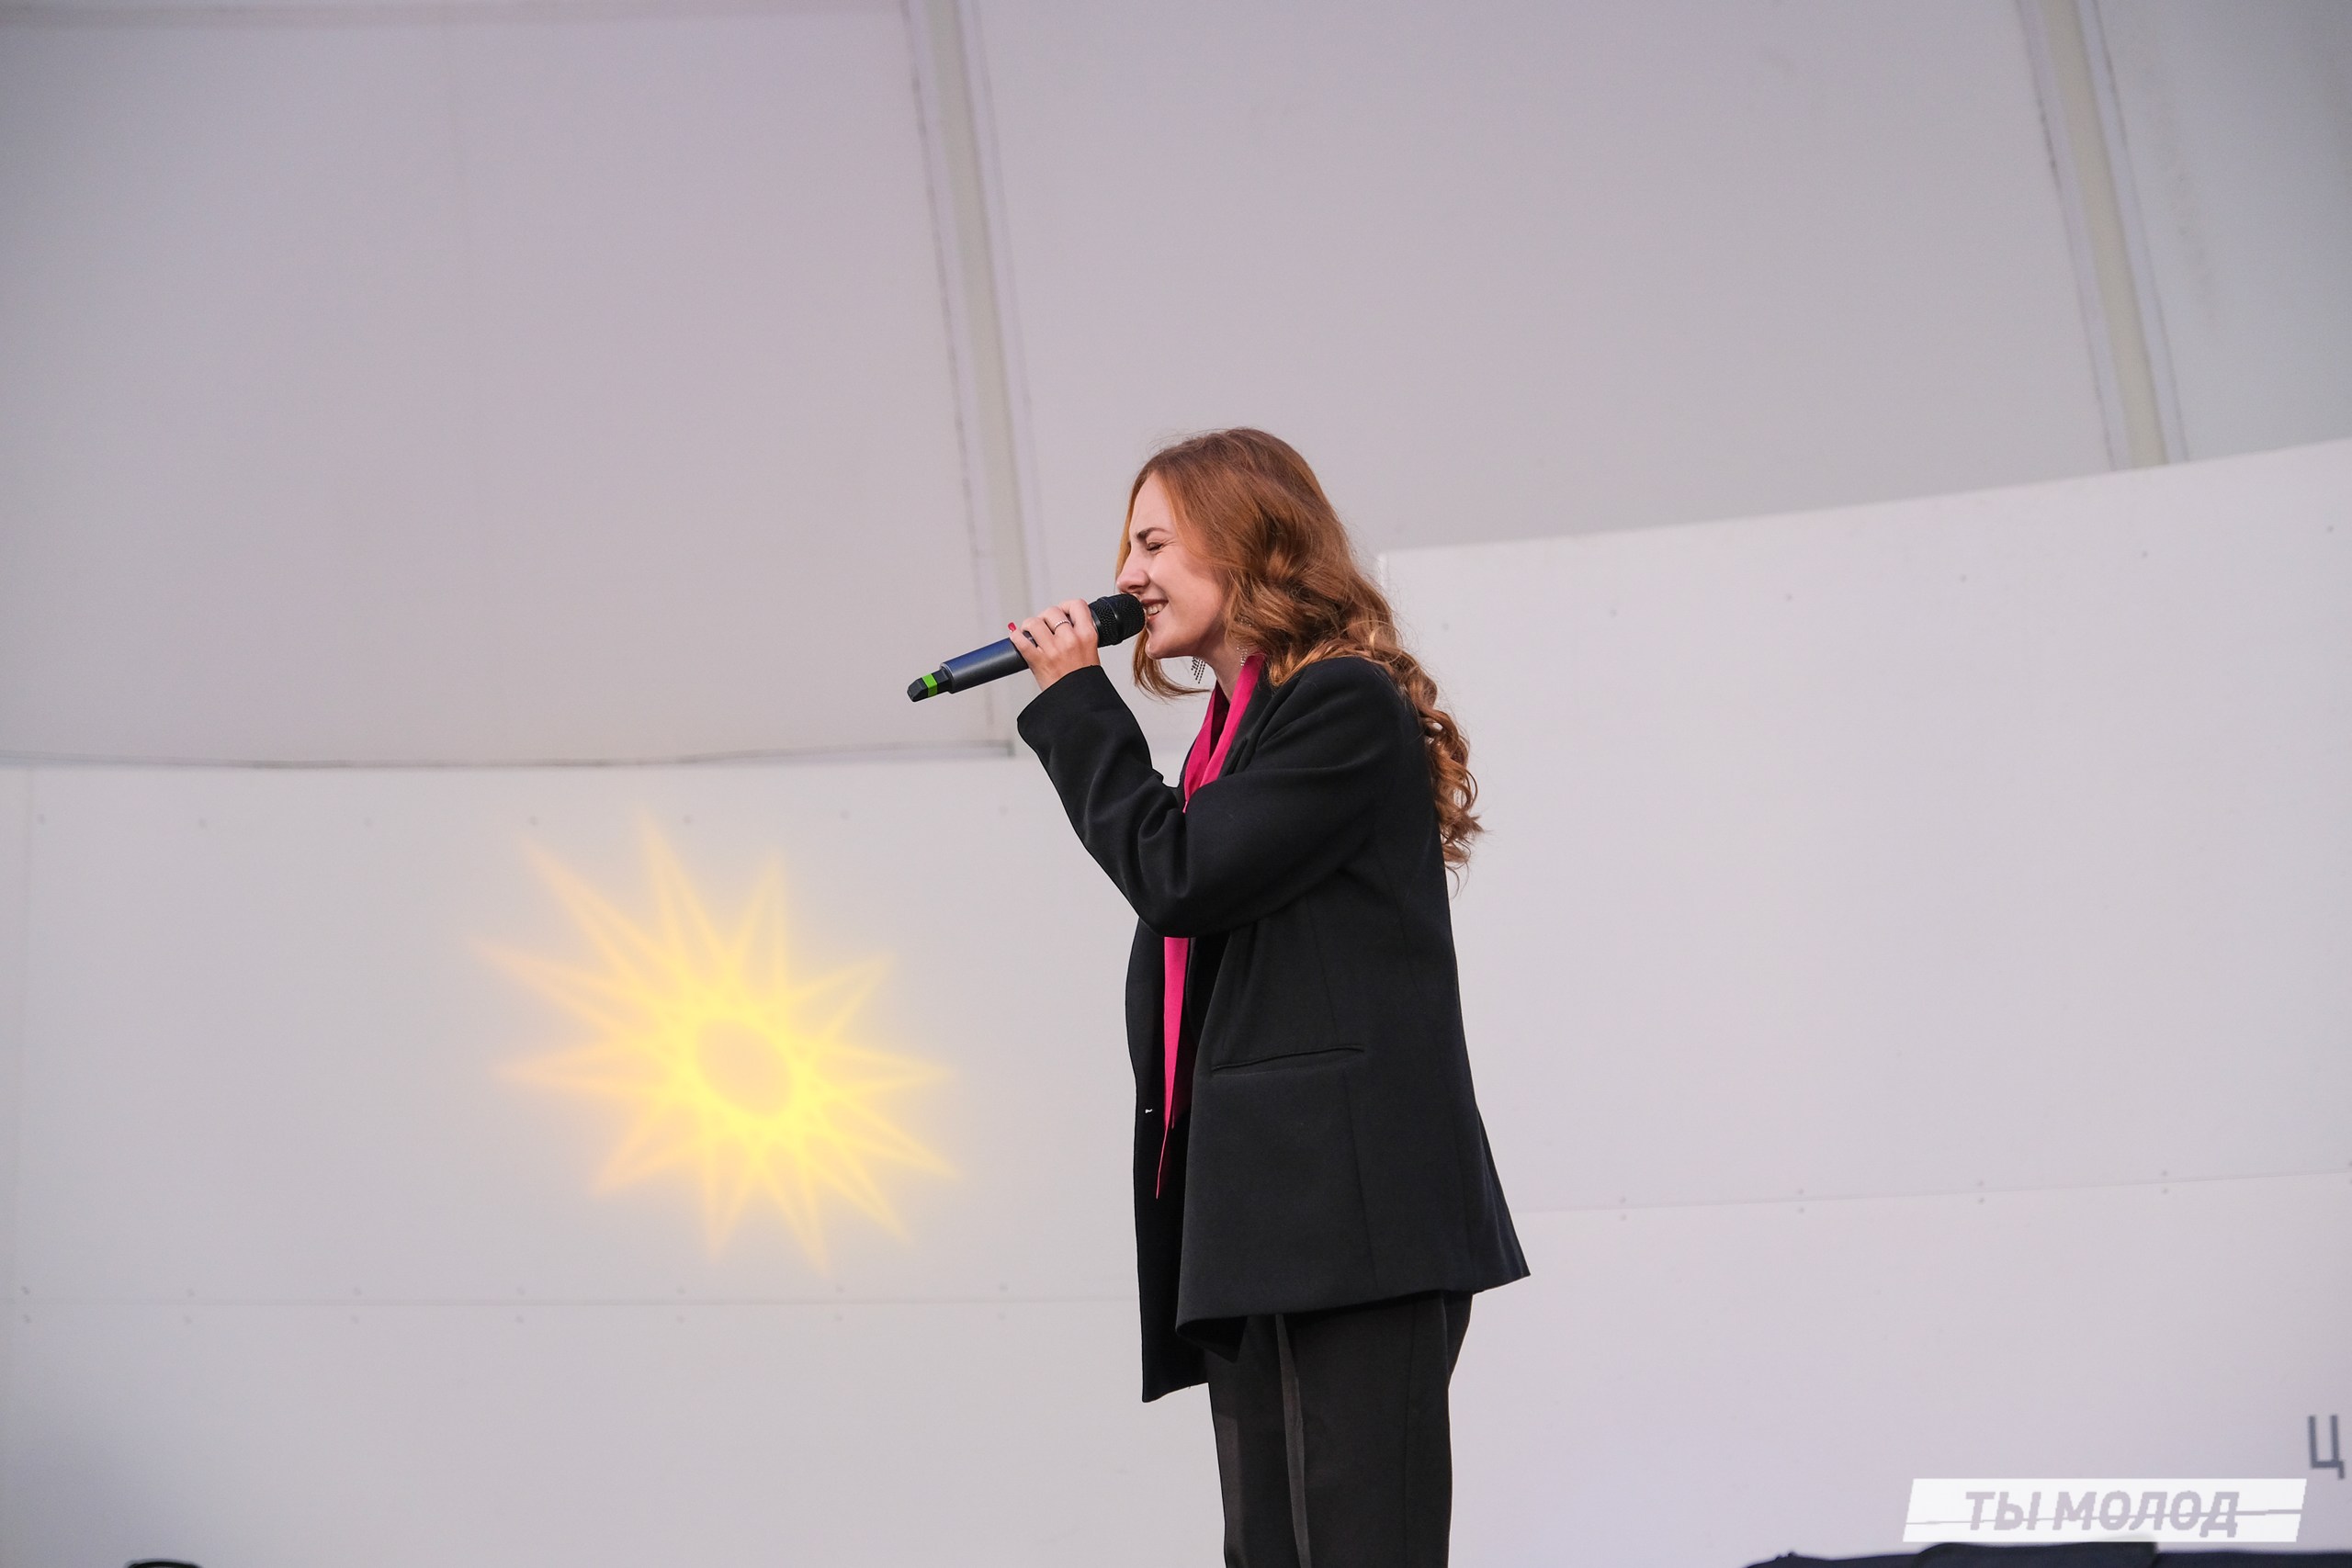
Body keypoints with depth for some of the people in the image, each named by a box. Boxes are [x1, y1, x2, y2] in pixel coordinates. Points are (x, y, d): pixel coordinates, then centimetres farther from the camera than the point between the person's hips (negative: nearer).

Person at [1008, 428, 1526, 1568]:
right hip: (1256, 1220, 9)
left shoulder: (1347, 706, -4)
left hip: (1349, 1212, -9)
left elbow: (1180, 878, -12)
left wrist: (1074, 702, -3)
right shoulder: (1233, 734, 22)